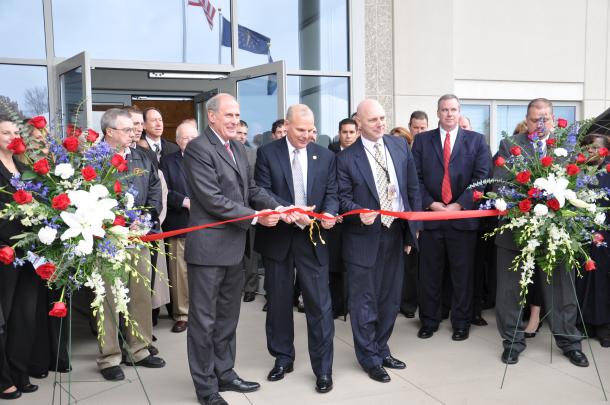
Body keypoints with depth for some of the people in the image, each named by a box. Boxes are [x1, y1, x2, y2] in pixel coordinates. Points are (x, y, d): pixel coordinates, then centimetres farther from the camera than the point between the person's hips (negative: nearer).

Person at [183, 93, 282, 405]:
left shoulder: (237, 148, 12)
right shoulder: (197, 148, -14)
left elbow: (251, 189, 11)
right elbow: (212, 199, -20)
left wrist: (277, 208, -6)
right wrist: (255, 217, -19)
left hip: (234, 246, 8)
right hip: (208, 247, -8)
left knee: (227, 317, 19)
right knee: (204, 319, 5)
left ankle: (224, 374, 34)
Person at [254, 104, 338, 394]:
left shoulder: (325, 156, 6)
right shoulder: (267, 153, -1)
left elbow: (332, 193, 4)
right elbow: (262, 192, -8)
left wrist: (329, 213, -17)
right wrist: (290, 212, -21)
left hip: (313, 238, 0)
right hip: (277, 237, 0)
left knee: (319, 304, -2)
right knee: (278, 302, 12)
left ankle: (323, 368, 10)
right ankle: (283, 358, 29)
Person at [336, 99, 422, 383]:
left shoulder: (400, 146, 3)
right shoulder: (346, 158, -9)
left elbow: (413, 188, 7)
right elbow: (343, 198, -8)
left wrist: (413, 227, 6)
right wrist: (360, 212, -29)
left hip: (396, 233, 5)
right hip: (364, 238, -4)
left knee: (390, 298, 16)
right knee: (365, 301, 5)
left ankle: (381, 350, 35)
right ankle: (369, 359, 22)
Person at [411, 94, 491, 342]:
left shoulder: (476, 140, 5)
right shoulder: (422, 140, 8)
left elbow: (482, 176, -3)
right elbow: (415, 178, 2)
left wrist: (459, 205, -12)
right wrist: (431, 204, -10)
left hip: (463, 216, -1)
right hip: (430, 214, 1)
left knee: (463, 273, 7)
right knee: (429, 273, 8)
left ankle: (461, 322, 22)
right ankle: (429, 321, 22)